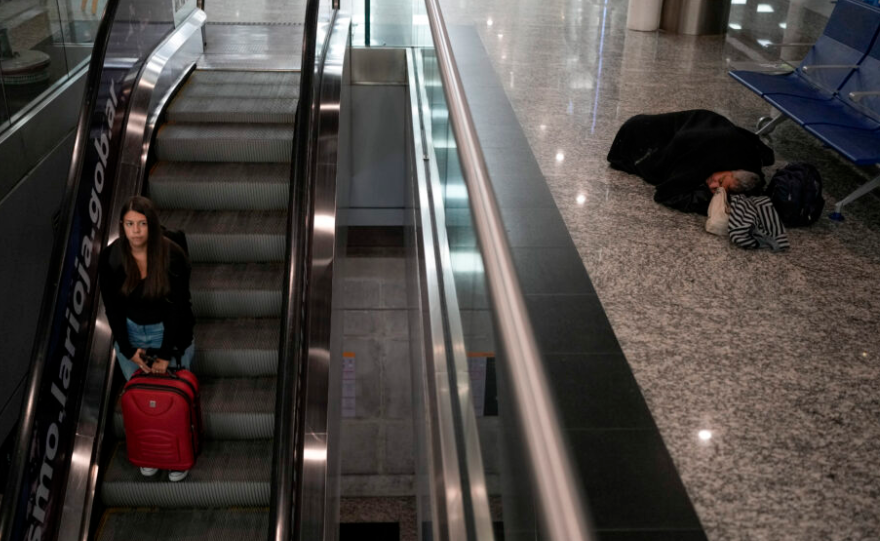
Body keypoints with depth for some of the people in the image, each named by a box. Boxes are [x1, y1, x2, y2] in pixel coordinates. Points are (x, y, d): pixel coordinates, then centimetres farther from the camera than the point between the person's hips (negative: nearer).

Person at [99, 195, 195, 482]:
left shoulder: (172, 256, -24)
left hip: (169, 332, -2)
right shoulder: (111, 256, -16)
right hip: (129, 332, 3)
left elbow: (178, 307, -20)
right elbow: (112, 306, -7)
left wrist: (165, 354, -18)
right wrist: (128, 348, -9)